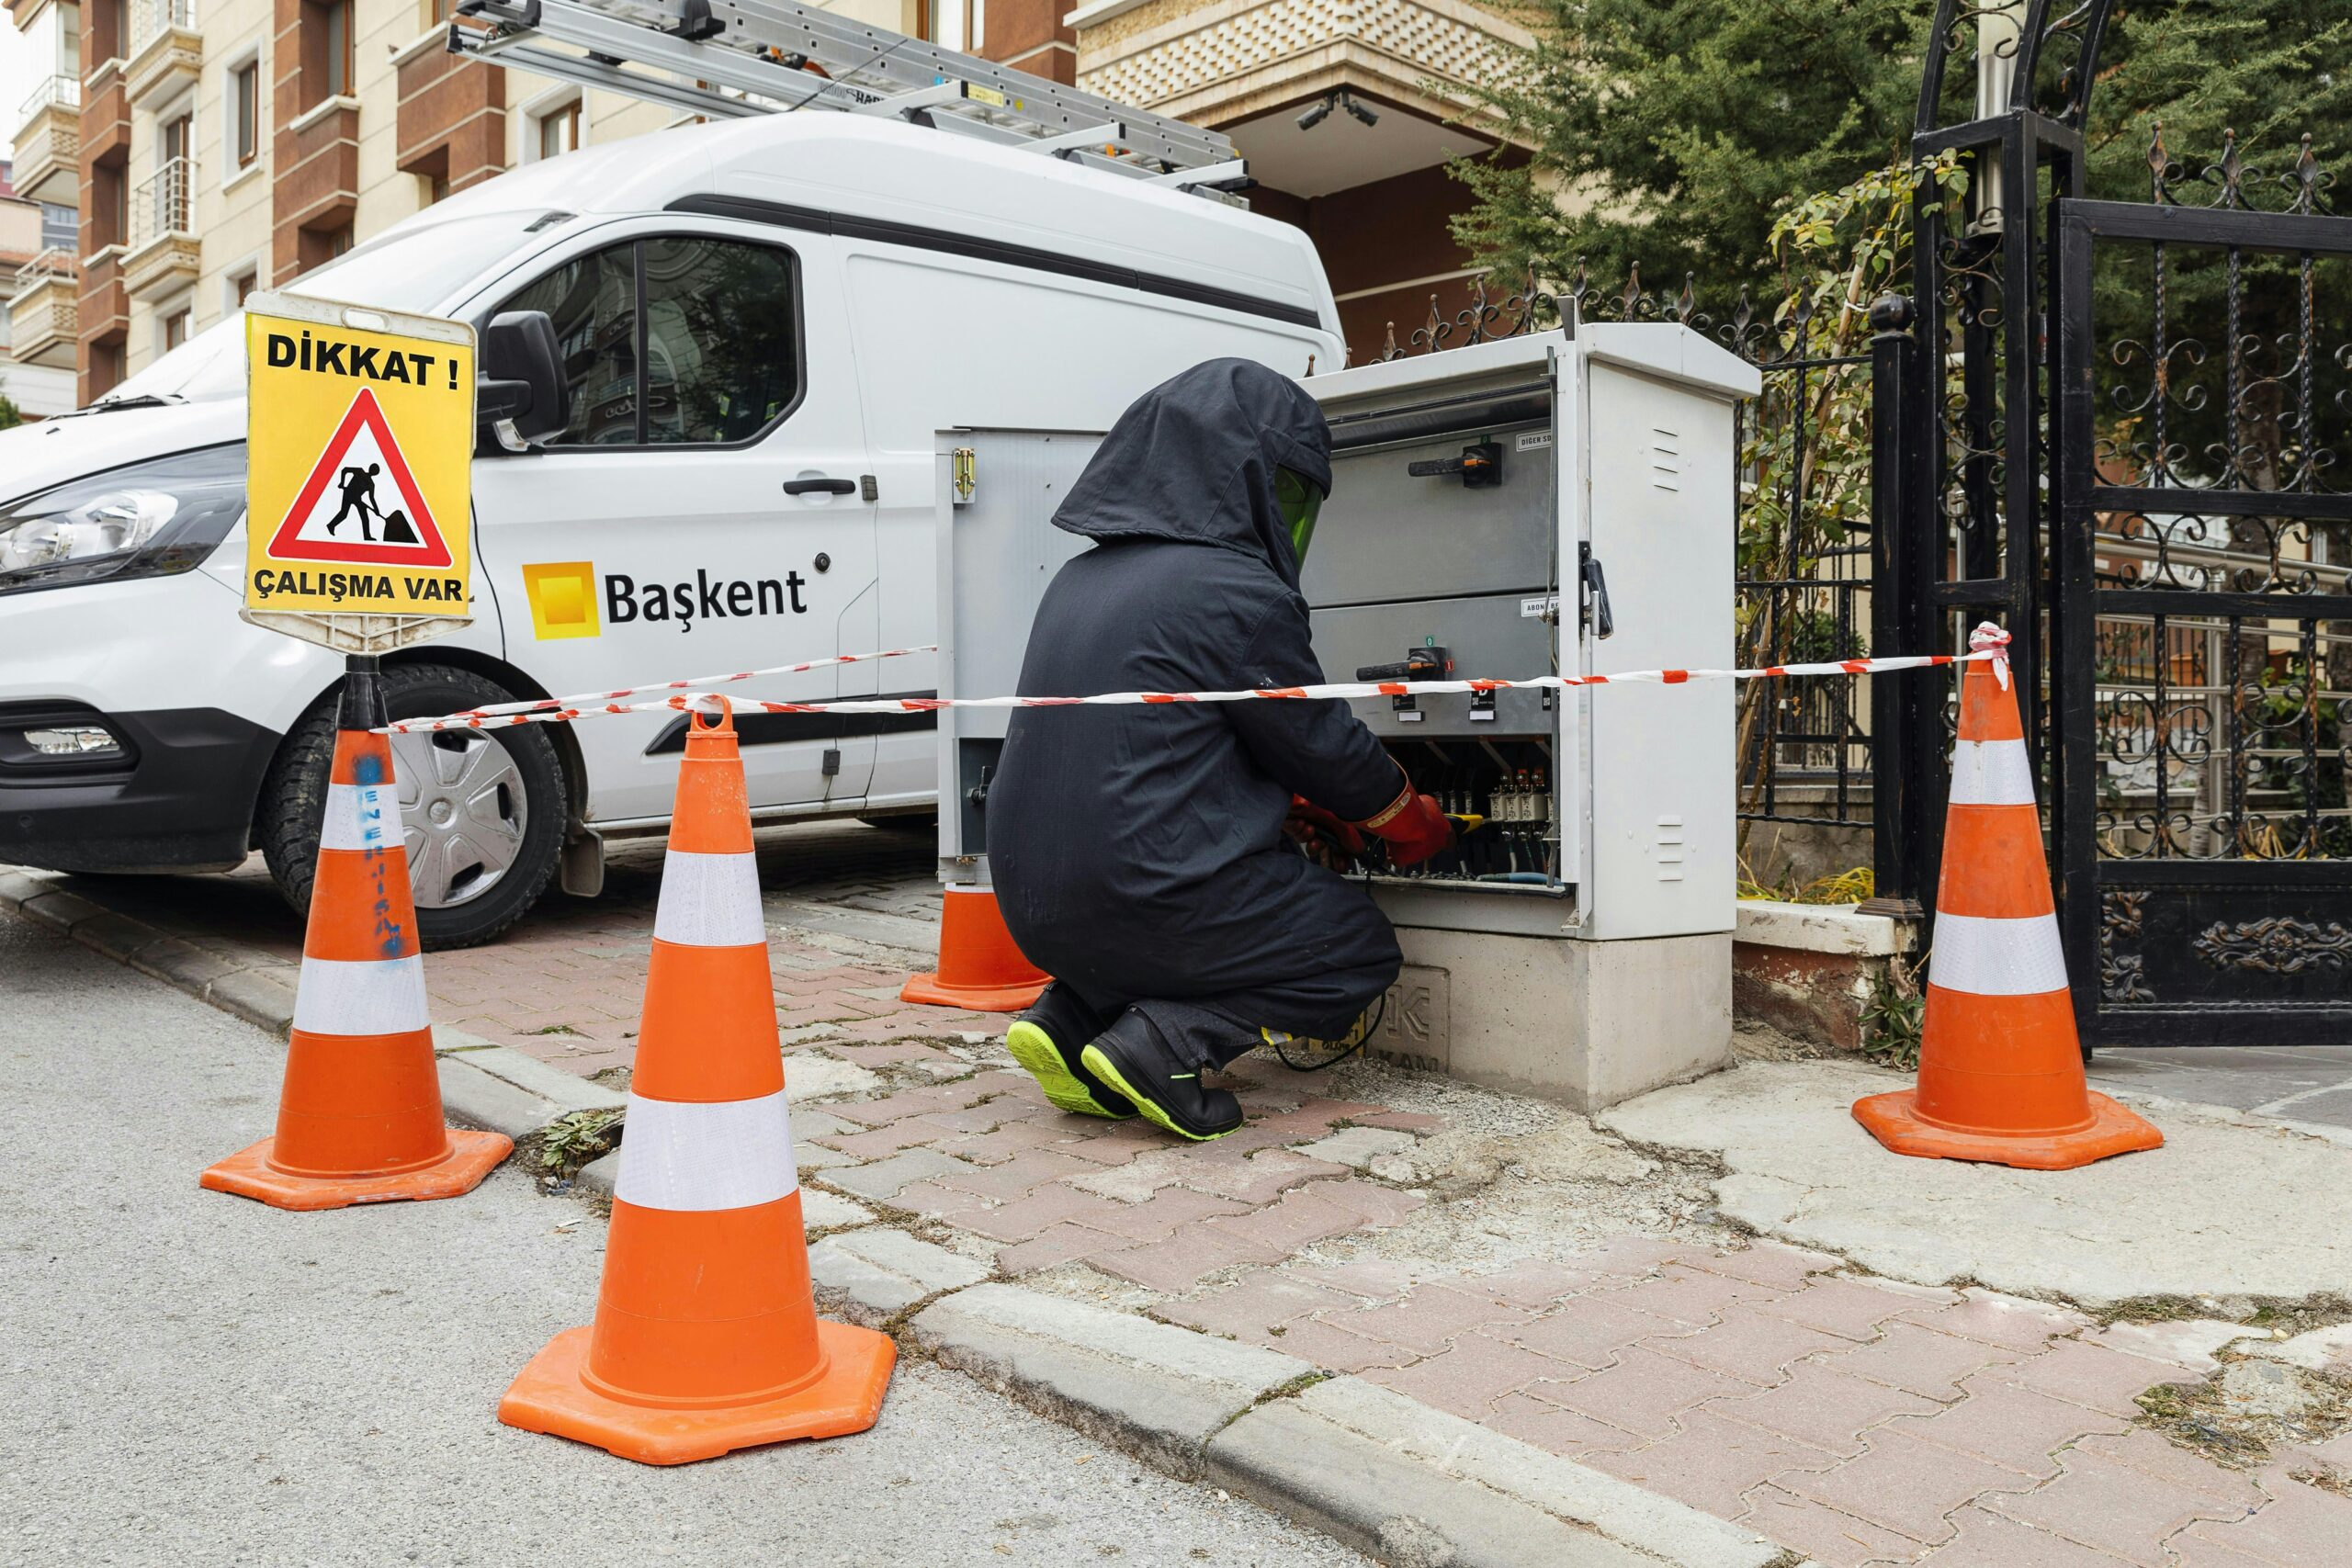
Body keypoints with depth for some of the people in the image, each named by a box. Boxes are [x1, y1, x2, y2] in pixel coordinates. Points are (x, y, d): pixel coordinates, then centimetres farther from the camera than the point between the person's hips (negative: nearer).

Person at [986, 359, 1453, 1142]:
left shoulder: (1081, 578, 12)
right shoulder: (1238, 592, -13)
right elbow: (1321, 741, -2)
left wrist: (1313, 802, 25)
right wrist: (1413, 821, 17)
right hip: (1143, 893, -8)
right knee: (1361, 947, 12)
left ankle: (1070, 1016, 13)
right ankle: (1163, 1043, -7)